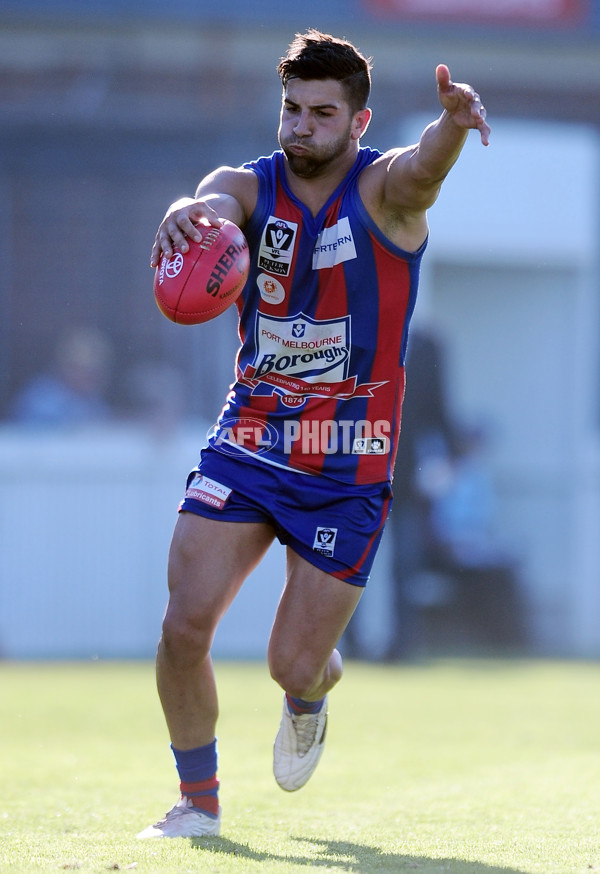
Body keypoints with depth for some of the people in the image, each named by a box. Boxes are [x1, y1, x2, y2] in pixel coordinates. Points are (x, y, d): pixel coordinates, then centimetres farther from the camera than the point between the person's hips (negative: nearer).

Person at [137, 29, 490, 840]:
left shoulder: (384, 189, -9)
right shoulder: (250, 186, -3)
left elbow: (424, 168, -34)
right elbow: (214, 203, -28)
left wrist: (453, 124, -60)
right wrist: (189, 214, -55)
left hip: (348, 469, -2)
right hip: (248, 439, 2)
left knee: (294, 664, -2)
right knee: (184, 627, -10)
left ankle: (309, 698, 38)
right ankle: (198, 799, 11)